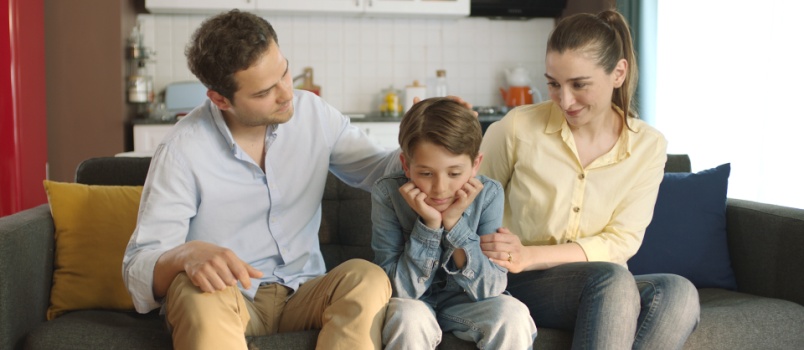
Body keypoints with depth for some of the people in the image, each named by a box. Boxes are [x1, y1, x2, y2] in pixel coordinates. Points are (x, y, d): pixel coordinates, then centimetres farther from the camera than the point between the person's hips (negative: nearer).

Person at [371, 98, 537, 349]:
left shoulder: (488, 194, -17)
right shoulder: (387, 194, -20)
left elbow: (489, 290, -19)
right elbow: (401, 290, -20)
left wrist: (453, 223, -29)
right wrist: (429, 225, -32)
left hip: (464, 302, 2)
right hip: (413, 302, -1)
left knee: (512, 314, -27)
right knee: (408, 318, -33)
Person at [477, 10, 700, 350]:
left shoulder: (648, 146, -1)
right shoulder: (519, 127, -8)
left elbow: (621, 242, -8)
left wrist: (529, 256, -21)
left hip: (601, 286, 3)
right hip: (520, 284, -3)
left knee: (678, 293, -29)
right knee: (612, 278, -34)